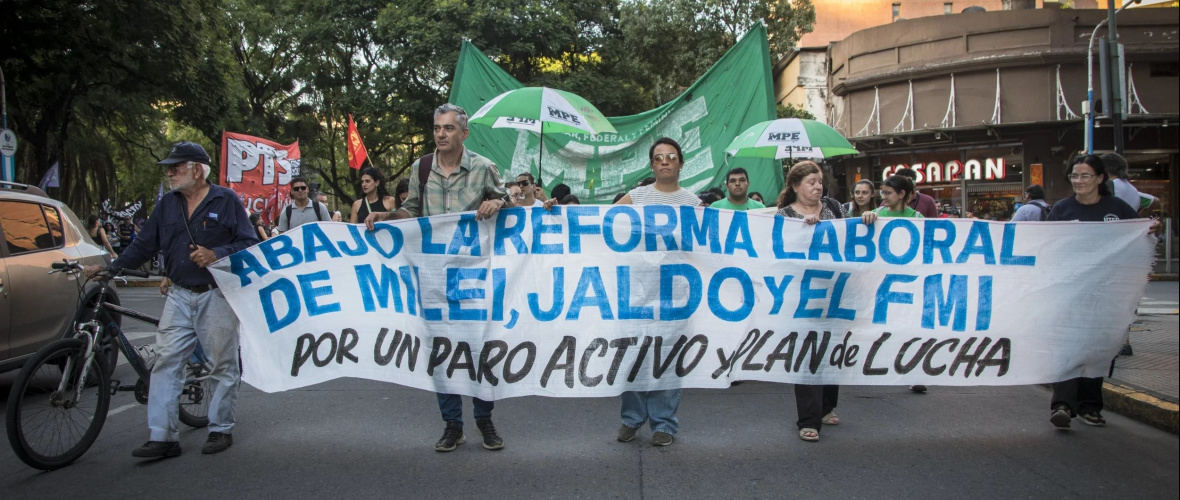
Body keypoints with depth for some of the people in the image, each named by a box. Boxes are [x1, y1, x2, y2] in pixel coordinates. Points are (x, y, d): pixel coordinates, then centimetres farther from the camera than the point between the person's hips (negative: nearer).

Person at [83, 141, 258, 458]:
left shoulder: (226, 200, -2)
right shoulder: (167, 204, 13)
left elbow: (249, 243, -6)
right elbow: (144, 245, 14)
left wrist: (216, 255, -20)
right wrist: (110, 268, 5)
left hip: (216, 296, -5)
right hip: (179, 296, 5)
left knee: (224, 365, 3)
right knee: (165, 362, -1)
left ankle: (220, 429, 16)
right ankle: (163, 436, 3)